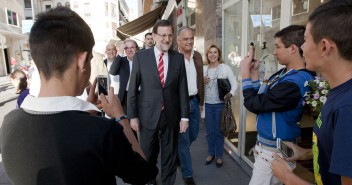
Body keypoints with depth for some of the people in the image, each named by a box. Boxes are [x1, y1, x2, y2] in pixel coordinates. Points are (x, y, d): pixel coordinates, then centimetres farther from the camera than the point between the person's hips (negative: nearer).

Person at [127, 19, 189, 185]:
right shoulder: (140, 56, -4)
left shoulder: (179, 58, 0)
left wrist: (184, 116, 0)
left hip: (171, 116, 1)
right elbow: (133, 88, -2)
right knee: (147, 156, 16)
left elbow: (182, 89, 1)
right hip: (148, 115, -1)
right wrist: (133, 115, -4)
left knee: (170, 156, 15)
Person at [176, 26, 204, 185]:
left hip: (194, 101, 7)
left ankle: (179, 154, 49)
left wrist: (201, 101, 13)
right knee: (184, 139, 5)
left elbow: (200, 80, 12)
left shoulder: (198, 56, 6)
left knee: (193, 135, 19)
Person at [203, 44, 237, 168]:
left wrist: (230, 94, -22)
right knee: (209, 131, 13)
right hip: (207, 105, 3)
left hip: (220, 104, -3)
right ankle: (211, 153, 33)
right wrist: (202, 81, -12)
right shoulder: (203, 69, 4)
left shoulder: (225, 68, -5)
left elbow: (234, 84, -6)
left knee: (219, 131, 9)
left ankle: (219, 156, 26)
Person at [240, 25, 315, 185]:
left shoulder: (295, 83, -27)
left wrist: (245, 73, -11)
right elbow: (260, 98, 8)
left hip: (274, 151, -8)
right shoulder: (284, 73, 3)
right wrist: (254, 73, 0)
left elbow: (253, 104, -22)